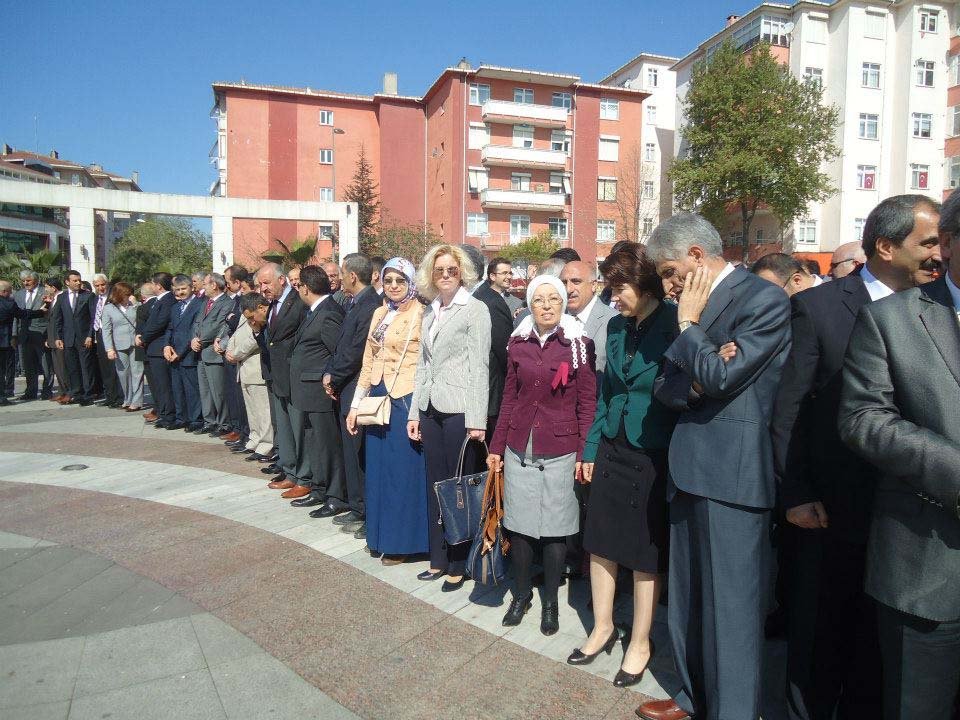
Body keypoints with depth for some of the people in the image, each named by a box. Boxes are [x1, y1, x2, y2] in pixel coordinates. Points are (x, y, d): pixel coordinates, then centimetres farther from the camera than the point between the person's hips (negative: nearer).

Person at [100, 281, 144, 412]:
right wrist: (109, 349, -7)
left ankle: (136, 401, 0)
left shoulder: (134, 306, 8)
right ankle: (126, 400, 20)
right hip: (120, 347, 0)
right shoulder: (108, 309, 4)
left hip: (136, 344, 0)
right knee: (123, 374, 7)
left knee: (137, 372, -4)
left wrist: (135, 305, -6)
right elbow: (106, 331, 1)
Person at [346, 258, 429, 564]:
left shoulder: (421, 314, -9)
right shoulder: (380, 313, 12)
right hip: (377, 400, 7)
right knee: (378, 468, 15)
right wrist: (355, 404, 13)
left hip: (406, 401, -7)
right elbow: (368, 362, 15)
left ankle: (403, 540, 17)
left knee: (403, 470, 3)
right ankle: (381, 534, 30)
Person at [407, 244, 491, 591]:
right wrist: (414, 412, 12)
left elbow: (479, 366, -10)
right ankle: (438, 558, 25)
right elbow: (423, 365, 16)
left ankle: (458, 564, 17)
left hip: (459, 409, -6)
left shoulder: (475, 309, -5)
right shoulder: (430, 312, 14)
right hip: (431, 409, 6)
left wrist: (477, 419, -15)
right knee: (435, 484, 12)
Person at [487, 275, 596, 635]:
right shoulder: (517, 343, 5)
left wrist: (584, 454, -8)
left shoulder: (579, 345, -4)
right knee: (519, 523, 10)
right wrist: (496, 446, 8)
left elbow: (587, 403, -3)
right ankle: (521, 594, 29)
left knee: (554, 526, 7)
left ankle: (550, 601, 26)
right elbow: (509, 398, 9)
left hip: (560, 451, -2)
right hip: (519, 448, 3)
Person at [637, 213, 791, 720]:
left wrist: (688, 324, -7)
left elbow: (719, 377, -19)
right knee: (689, 597, 19)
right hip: (688, 468, 8)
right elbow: (665, 387, 12)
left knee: (730, 603, 3)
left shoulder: (764, 300, -10)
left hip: (731, 473, -8)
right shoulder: (695, 305, 13)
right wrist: (690, 385, -10)